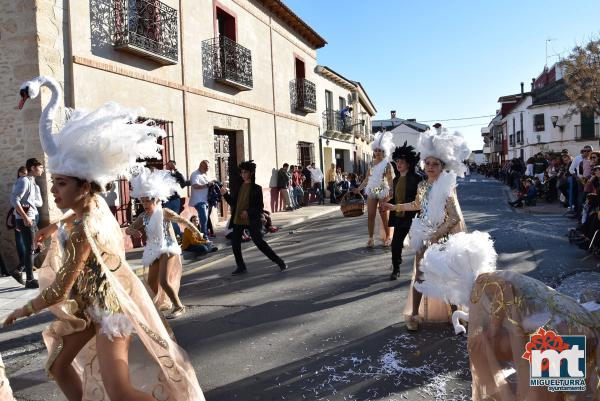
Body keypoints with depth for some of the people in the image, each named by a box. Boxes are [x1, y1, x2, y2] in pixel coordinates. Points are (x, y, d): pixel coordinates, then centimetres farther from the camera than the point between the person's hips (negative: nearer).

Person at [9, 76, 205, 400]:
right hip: (93, 304, 9)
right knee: (58, 366, 18)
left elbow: (58, 292, -21)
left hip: (110, 306, -9)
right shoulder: (95, 201, -8)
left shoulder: (82, 230, -27)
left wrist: (22, 311, -7)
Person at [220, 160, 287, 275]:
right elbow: (233, 202, 14)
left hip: (252, 221, -6)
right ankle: (241, 267, 21)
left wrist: (248, 212, -21)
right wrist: (225, 194, 1)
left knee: (259, 242, -7)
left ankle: (279, 261, 6)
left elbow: (260, 207, -8)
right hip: (237, 220, 6)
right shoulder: (239, 187, 10)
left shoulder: (256, 188, -6)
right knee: (235, 244, 5)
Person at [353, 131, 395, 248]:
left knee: (384, 215, 1)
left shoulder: (386, 164, -4)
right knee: (370, 215, 2)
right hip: (371, 192, 5)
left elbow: (390, 179, -12)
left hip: (383, 192, -5)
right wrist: (359, 188, 11)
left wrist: (391, 191, -27)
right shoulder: (371, 163, 10)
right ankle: (371, 238, 9)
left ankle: (387, 237, 15)